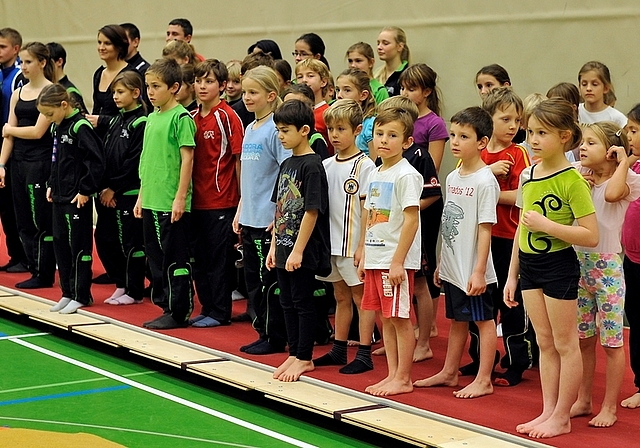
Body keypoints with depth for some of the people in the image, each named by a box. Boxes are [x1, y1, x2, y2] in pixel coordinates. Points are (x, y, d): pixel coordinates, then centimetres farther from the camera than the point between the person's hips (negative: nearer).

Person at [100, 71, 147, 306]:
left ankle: (134, 291, 4)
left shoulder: (140, 123, -11)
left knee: (132, 242, -2)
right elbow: (106, 156, 12)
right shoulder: (116, 121, 13)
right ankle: (122, 285, 19)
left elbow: (134, 162, -15)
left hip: (131, 191, -8)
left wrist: (114, 188, -12)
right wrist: (105, 188, 2)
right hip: (113, 192, 8)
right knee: (118, 240, 11)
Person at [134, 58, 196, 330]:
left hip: (172, 204, -8)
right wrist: (141, 195, 18)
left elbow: (187, 158, -14)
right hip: (151, 201, 9)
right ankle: (166, 306, 22)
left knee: (175, 258, -2)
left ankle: (179, 312, 6)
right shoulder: (152, 118, 13)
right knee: (156, 256, 13)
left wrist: (180, 197, -17)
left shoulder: (180, 117, -11)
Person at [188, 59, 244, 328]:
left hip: (221, 200, -7)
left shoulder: (227, 116, -9)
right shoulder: (192, 118, 9)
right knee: (199, 257, 12)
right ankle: (207, 308, 22)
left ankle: (220, 313, 8)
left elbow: (239, 157, -9)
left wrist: (242, 198, -9)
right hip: (197, 200, 7)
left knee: (219, 257, -1)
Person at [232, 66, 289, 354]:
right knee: (252, 279, 11)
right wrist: (240, 211, 17)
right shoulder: (249, 129, 13)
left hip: (269, 219, -8)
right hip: (250, 218, 8)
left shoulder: (276, 129, -12)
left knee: (268, 280, -2)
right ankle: (264, 333, 20)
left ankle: (274, 338, 7)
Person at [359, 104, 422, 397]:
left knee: (399, 318, -1)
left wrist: (397, 261, -19)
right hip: (375, 258, 8)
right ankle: (392, 374, 20)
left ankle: (403, 378, 7)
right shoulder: (375, 175, 12)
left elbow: (411, 220, -17)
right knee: (385, 318, 12)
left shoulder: (406, 175, -12)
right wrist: (364, 256, 15)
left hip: (396, 259, -8)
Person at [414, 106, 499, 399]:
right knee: (457, 319, 18)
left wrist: (479, 271, -19)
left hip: (473, 270, -8)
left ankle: (483, 380, 10)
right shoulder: (453, 177, 9)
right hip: (452, 267, 8)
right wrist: (441, 263, 16)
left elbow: (485, 229, -17)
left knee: (482, 320, 3)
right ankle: (449, 373, 28)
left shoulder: (485, 181, -14)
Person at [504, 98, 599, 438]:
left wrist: (547, 224, -24)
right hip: (530, 264, 7)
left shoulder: (571, 180, -16)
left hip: (559, 265, -7)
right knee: (544, 343, 14)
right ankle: (548, 411, 21)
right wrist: (512, 274, 13)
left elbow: (591, 236, -20)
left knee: (565, 344, 4)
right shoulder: (528, 175, 5)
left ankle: (562, 417, 12)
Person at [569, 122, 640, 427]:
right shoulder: (578, 176, 6)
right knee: (583, 339, 13)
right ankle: (584, 400, 24)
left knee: (611, 341, 2)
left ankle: (609, 408, 9)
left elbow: (611, 193, -32)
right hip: (578, 263, 6)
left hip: (607, 265, -5)